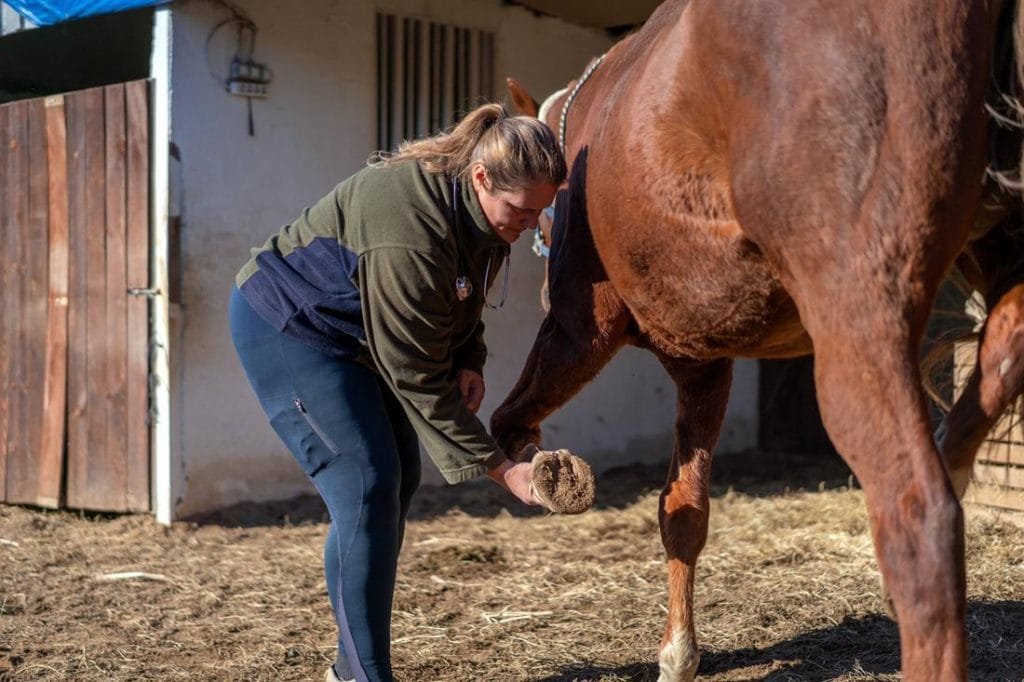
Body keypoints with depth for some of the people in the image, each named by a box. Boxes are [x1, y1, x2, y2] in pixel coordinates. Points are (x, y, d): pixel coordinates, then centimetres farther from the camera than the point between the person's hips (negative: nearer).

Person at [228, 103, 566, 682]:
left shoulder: (484, 215, -9)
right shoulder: (408, 231, -36)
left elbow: (461, 304, 11)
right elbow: (416, 377, -31)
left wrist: (469, 362, -10)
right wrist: (500, 467, -28)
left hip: (354, 332, 9)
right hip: (286, 326, -9)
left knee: (399, 482, 6)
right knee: (365, 486, -18)